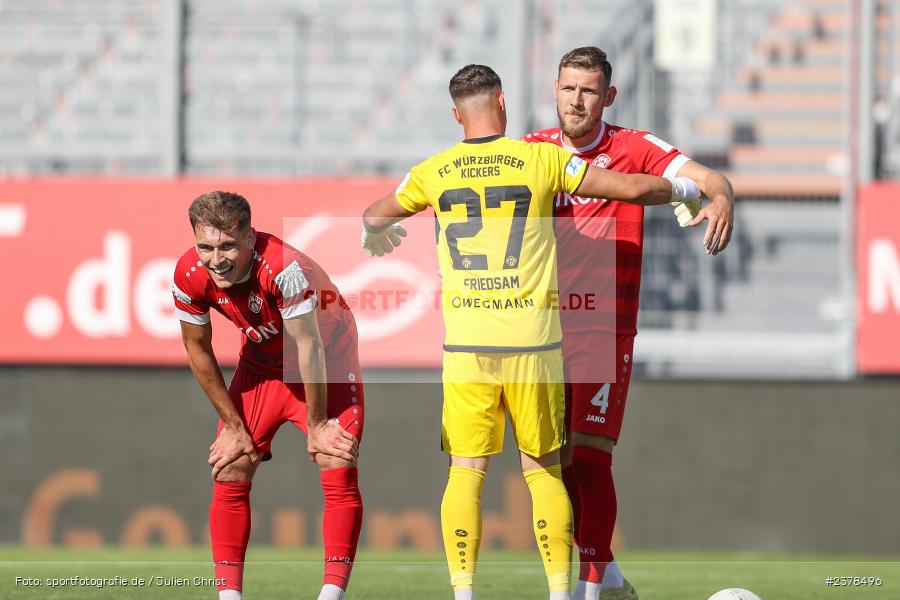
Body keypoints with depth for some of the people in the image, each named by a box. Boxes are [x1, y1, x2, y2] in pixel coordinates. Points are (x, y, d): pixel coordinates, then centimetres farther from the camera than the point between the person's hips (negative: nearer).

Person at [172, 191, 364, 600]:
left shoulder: (284, 267, -38)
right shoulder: (190, 276, -22)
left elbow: (308, 348, -27)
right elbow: (198, 350, -5)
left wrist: (317, 425, -18)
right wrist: (232, 424, -1)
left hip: (327, 361, -5)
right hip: (260, 364, 5)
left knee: (339, 474, -16)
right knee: (229, 476, -4)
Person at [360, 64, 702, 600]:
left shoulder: (434, 172, 5)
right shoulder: (542, 160, 0)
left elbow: (374, 217, 23)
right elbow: (633, 188, 5)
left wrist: (375, 235, 44)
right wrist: (684, 190, 22)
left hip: (466, 343, 1)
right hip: (532, 341, -1)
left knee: (466, 471, 5)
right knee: (544, 471, 8)